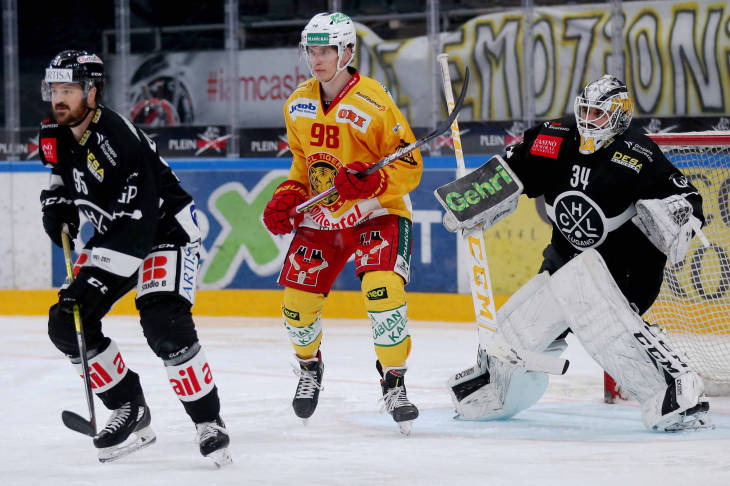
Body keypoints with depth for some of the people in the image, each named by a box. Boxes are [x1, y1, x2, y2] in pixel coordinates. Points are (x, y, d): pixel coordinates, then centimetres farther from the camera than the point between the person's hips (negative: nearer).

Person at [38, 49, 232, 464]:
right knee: (67, 324, -4)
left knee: (165, 327, -26)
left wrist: (98, 278, -38)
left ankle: (209, 422, -13)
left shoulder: (118, 140, -30)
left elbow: (134, 224, -34)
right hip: (113, 237, 9)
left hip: (166, 231, -9)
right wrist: (58, 203, 3)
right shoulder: (57, 137, -4)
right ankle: (131, 412, 7)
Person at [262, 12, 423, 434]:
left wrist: (372, 181, -31)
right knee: (298, 301, 0)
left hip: (377, 213, -5)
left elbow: (409, 167, -14)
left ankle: (394, 381, -8)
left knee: (383, 290, -25)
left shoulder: (374, 104, -18)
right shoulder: (298, 104, 3)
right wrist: (288, 196, 2)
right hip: (320, 217, 5)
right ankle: (309, 365, 32)